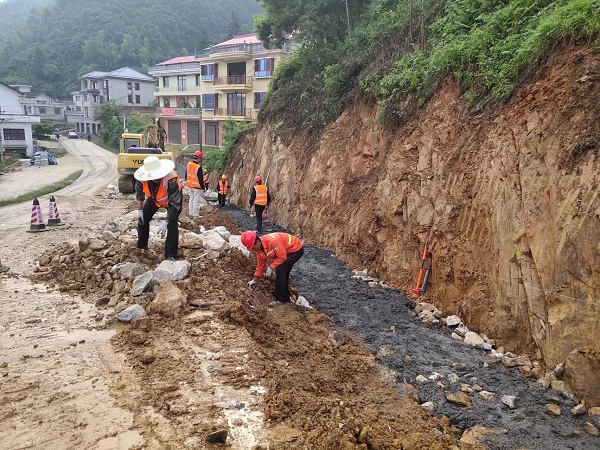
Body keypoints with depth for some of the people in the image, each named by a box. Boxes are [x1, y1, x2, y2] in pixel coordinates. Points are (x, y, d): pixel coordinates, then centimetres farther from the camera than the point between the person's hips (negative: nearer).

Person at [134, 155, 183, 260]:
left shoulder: (171, 180, -45)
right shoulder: (142, 179, -31)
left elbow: (175, 203, -37)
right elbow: (139, 193, -6)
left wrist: (165, 222, -36)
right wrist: (140, 210, -4)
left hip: (173, 199, -5)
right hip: (154, 198, 5)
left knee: (172, 224, -18)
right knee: (143, 218, 4)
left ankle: (170, 255, -11)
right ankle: (141, 246, 25)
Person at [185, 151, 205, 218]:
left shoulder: (189, 164, 0)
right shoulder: (198, 167, -23)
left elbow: (186, 175, 12)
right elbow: (200, 179, -20)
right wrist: (203, 187, -9)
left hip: (190, 185, 8)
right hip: (197, 186, -8)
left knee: (191, 199, 18)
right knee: (196, 200, 0)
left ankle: (191, 213, 25)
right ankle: (195, 215, 5)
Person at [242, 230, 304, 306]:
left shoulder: (272, 241, -34)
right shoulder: (259, 249, -3)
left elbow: (282, 257, -29)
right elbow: (260, 264, 7)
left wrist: (271, 267, -24)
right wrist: (255, 280, 8)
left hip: (297, 249, -10)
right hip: (288, 251, 10)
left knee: (280, 270, -18)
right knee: (283, 273, 12)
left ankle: (280, 299, -11)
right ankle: (285, 299, 25)